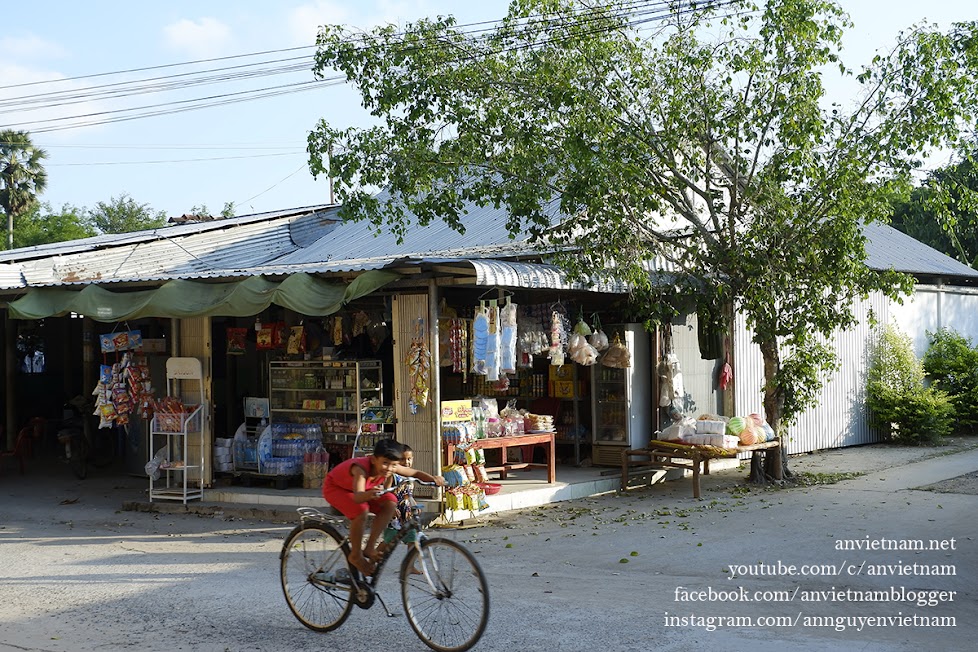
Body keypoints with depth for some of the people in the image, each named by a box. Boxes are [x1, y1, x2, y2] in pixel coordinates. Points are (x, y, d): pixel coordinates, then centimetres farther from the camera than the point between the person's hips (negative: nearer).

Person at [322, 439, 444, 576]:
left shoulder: (392, 467, -22)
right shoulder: (361, 468, -40)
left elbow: (415, 473, -10)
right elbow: (358, 497, -54)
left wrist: (433, 478, -29)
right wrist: (369, 494, -76)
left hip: (364, 491, 7)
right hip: (335, 487, -7)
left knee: (390, 502, -17)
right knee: (361, 510, -34)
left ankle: (370, 547, -9)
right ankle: (356, 555, -14)